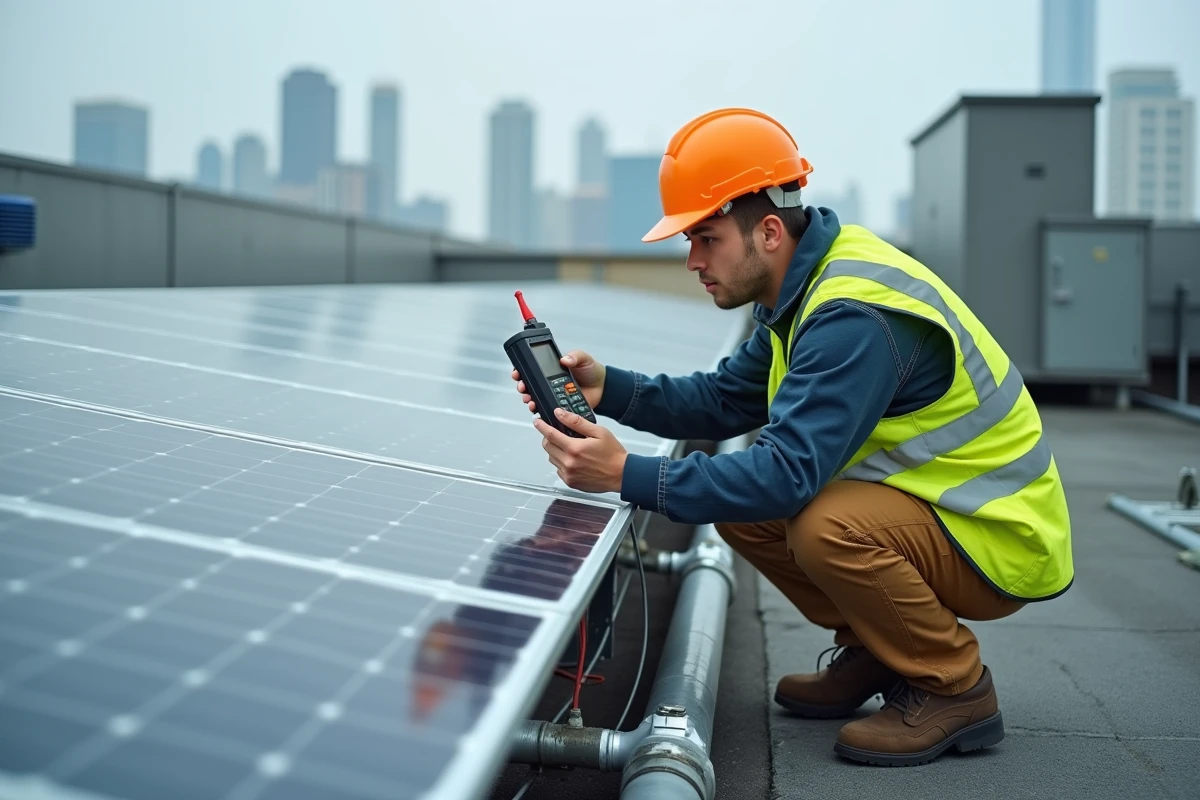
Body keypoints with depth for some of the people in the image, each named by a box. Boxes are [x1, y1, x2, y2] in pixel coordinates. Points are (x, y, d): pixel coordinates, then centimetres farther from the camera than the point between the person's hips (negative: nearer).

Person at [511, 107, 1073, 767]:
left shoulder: (856, 317, -29)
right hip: (921, 497, 9)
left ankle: (956, 691, -8)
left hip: (1002, 537, -9)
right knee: (734, 499, -1)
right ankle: (874, 652, 14)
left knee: (827, 527, -34)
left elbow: (790, 471, -36)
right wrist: (608, 388, -11)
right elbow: (723, 402, 3)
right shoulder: (805, 285, 2)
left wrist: (627, 476, -37)